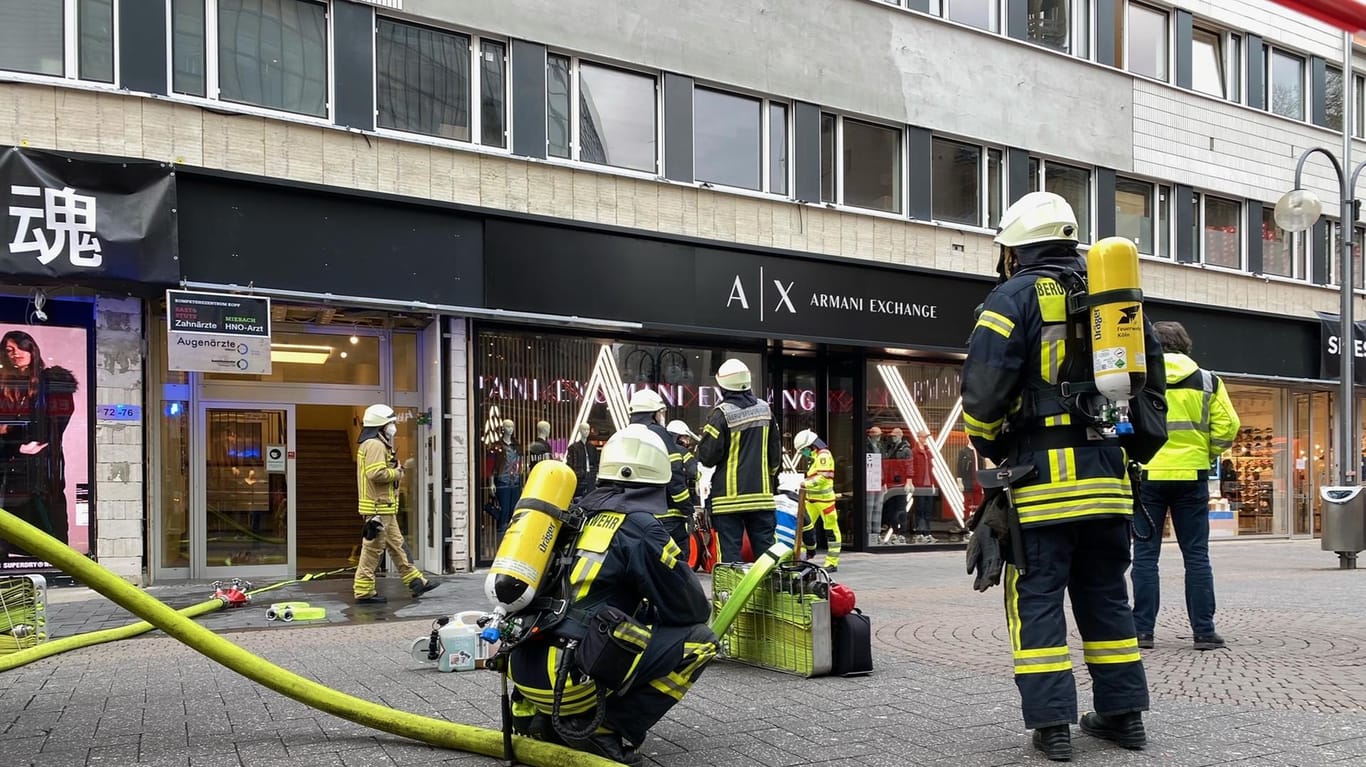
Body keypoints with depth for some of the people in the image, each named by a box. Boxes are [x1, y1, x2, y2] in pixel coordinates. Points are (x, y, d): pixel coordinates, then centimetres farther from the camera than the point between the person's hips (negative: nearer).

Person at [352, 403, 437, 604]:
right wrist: (397, 473, -11)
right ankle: (364, 591, -1)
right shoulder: (375, 445, -15)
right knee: (373, 548, -6)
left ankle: (415, 581, 20)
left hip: (385, 507, 11)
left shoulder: (380, 445, 20)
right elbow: (376, 473, -26)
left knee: (396, 544, 14)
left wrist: (395, 469, 6)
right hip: (378, 506, -11)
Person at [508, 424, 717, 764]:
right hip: (571, 676, -8)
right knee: (697, 639, 3)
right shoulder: (639, 525, -4)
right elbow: (687, 608, 1)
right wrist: (701, 608, 23)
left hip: (522, 670, 8)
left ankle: (535, 712, 17)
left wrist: (646, 610, 33)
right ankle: (606, 730, -3)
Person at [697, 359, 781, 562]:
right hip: (762, 493, 5)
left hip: (729, 495, -5)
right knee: (765, 548, 9)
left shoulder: (722, 414, -13)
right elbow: (776, 452, 12)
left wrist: (703, 440, 8)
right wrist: (772, 476, 26)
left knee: (730, 550, -1)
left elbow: (708, 456, -12)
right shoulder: (765, 410, 6)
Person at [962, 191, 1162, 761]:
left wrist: (988, 445, 4)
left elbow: (983, 388, -13)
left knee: (1037, 596, 0)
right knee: (1105, 592, 15)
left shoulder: (1014, 297, -4)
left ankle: (1052, 724, 0)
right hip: (1106, 473, 6)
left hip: (1040, 473, -6)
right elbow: (1152, 376, 17)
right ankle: (1123, 712, 19)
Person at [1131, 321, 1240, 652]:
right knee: (1196, 555, 6)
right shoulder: (1208, 381, 4)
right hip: (1192, 476, 1)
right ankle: (1204, 631, 7)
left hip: (1148, 475, -1)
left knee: (1145, 554, 4)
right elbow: (1228, 426, -1)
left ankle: (1142, 630, 3)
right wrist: (1208, 456, 13)